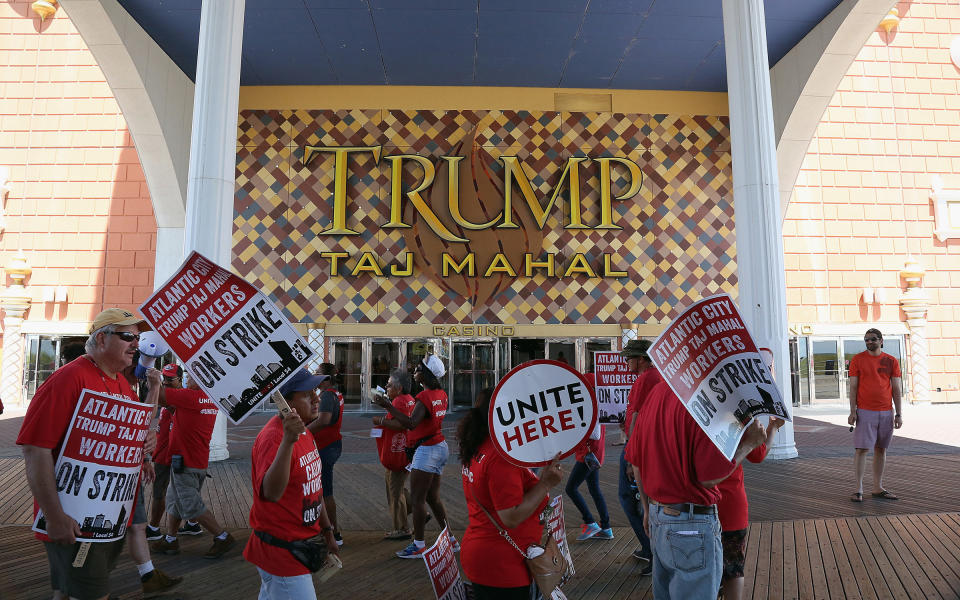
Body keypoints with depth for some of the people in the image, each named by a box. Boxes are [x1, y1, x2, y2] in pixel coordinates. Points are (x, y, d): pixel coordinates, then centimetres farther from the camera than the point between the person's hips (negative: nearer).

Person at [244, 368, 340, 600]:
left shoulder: (304, 432, 7)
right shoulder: (273, 436, -24)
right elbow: (271, 492, -39)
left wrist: (327, 531, 20)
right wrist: (288, 441, -48)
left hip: (302, 544, 9)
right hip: (281, 552, -9)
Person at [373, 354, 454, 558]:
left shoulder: (424, 397, -18)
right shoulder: (441, 394, 8)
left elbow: (411, 423, -31)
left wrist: (389, 406, -33)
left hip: (427, 450, -10)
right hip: (440, 447, 10)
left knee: (417, 499, -2)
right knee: (433, 498, 16)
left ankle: (419, 545, 4)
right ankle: (450, 540, 21)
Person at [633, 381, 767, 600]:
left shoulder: (654, 393, 2)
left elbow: (638, 463, 10)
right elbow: (709, 477, -19)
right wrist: (749, 443, -6)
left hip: (657, 517, 8)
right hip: (691, 524, -8)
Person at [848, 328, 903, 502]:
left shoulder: (891, 361, 7)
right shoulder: (857, 360, 1)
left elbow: (896, 389, 8)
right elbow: (853, 387, -1)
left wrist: (898, 414, 3)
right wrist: (852, 412, -7)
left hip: (886, 412, 3)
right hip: (865, 412, -3)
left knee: (881, 449, 9)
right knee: (861, 449, -6)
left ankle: (878, 488, 17)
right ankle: (859, 489, -1)